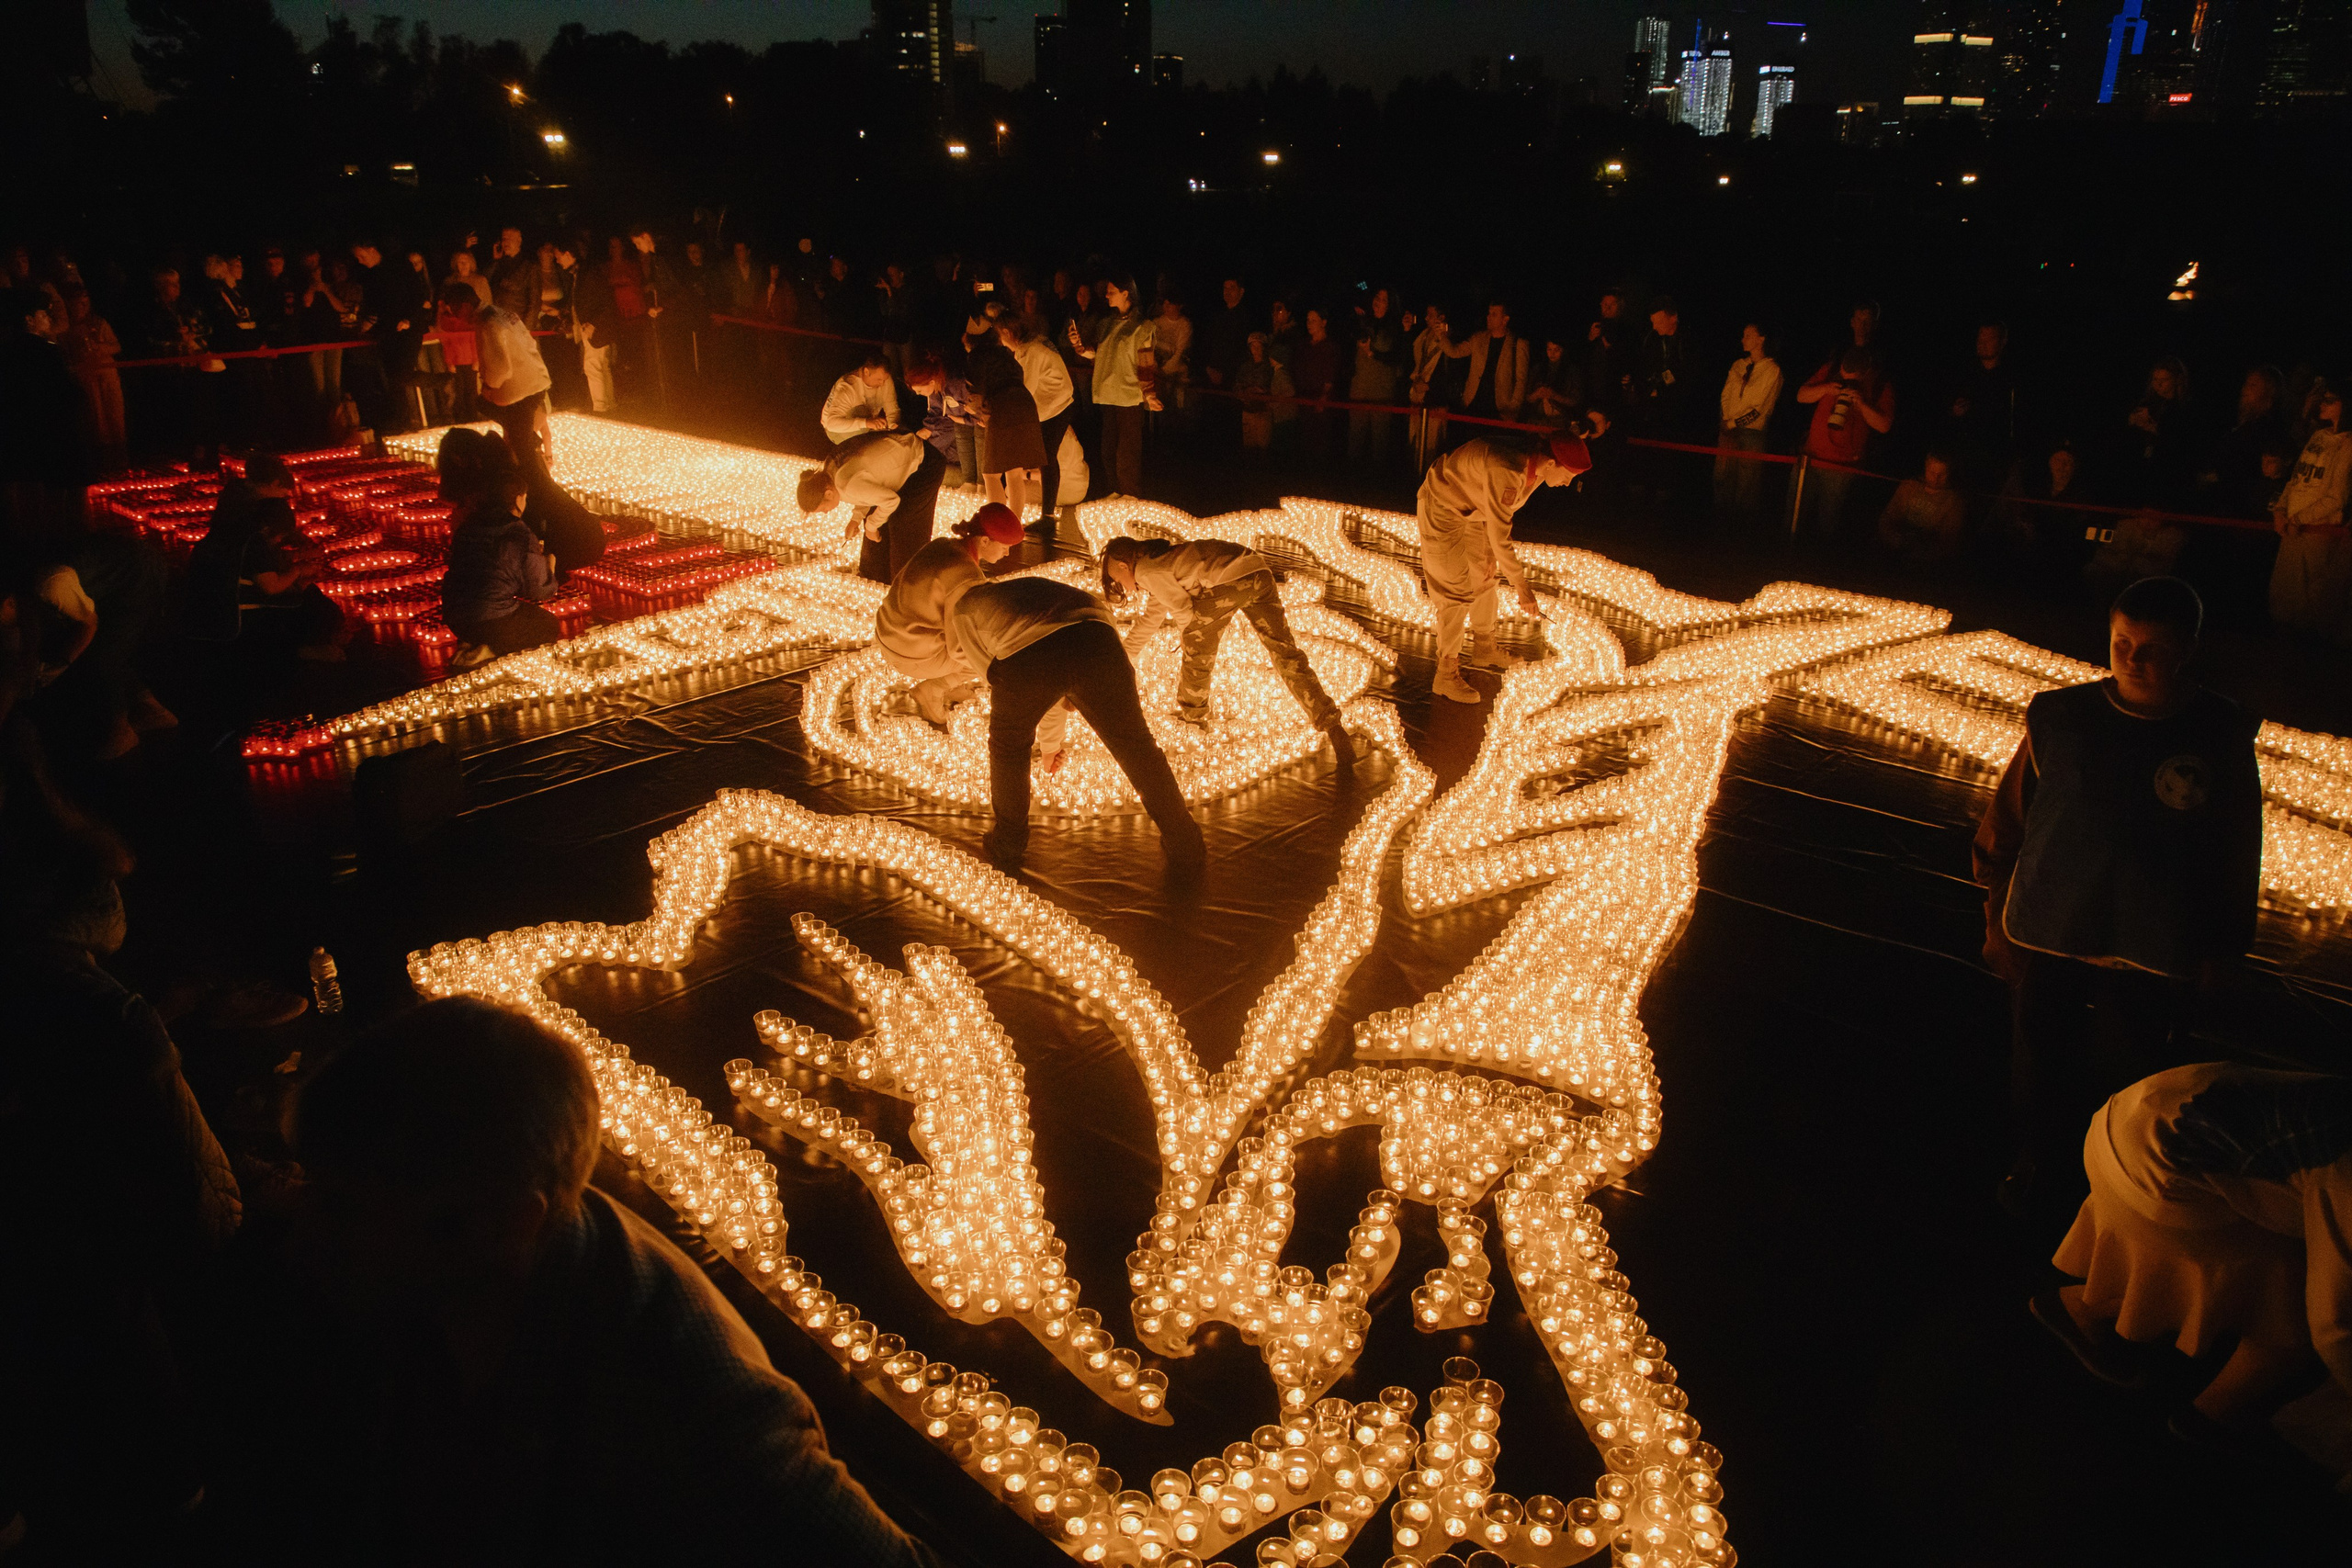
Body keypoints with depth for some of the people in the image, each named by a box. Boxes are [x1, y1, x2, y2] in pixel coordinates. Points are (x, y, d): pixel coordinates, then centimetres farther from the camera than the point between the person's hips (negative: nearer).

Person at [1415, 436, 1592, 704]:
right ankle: (1446, 675, 0)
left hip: (1471, 509, 9)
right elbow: (1499, 536, -35)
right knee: (1456, 591, -8)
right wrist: (1522, 587, -29)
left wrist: (1491, 553, 1)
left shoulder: (1537, 468, -9)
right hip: (1442, 508, -9)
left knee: (1484, 578, 20)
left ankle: (1484, 647, 41)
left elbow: (1504, 511, 6)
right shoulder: (1506, 474, -38)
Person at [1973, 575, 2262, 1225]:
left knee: (2126, 1082, 9)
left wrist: (2221, 945, 6)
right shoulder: (2060, 718, -7)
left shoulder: (2222, 735, -7)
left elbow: (2237, 853, 2)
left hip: (2150, 952, -1)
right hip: (2048, 934, 1)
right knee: (2040, 1068, 14)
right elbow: (2006, 818, 1)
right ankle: (2038, 1166, 39)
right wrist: (2000, 916, 4)